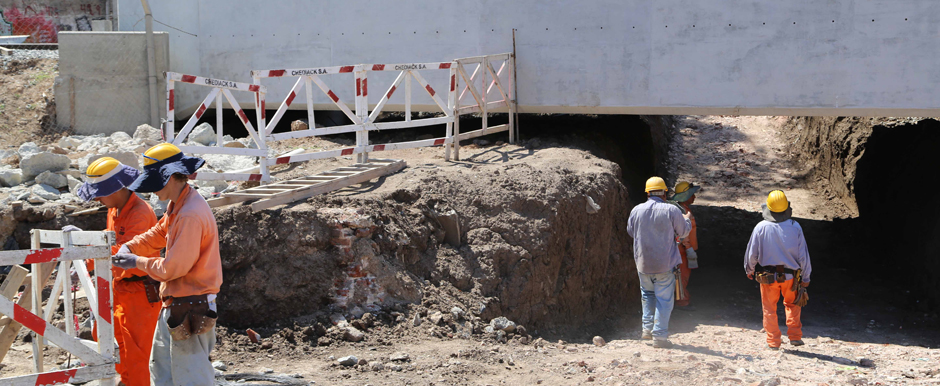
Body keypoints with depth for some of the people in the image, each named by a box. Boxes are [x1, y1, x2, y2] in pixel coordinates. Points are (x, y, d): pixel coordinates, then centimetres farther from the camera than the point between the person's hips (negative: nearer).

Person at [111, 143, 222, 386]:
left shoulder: (190, 215, -25)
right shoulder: (177, 206, 7)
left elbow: (174, 267, -25)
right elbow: (159, 232, 21)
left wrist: (138, 262, -11)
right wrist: (130, 247, 2)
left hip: (190, 309, -11)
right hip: (174, 305, 11)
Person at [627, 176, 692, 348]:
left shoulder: (636, 210, -1)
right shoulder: (671, 210, -11)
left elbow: (630, 231, 15)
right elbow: (683, 232, 2)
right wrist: (687, 220, 24)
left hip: (643, 263, 4)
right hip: (665, 264, -3)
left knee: (647, 294, 23)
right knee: (664, 299, 2)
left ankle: (647, 328, 20)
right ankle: (660, 336, 0)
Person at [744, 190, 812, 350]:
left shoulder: (761, 227, -12)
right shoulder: (795, 227, -9)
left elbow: (752, 253, -4)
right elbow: (803, 254, -3)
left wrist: (749, 270, 15)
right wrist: (805, 277, 8)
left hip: (767, 276, -1)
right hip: (790, 275, 1)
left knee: (769, 309, 12)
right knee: (792, 304, 22)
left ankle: (773, 341, 16)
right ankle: (795, 336, 18)